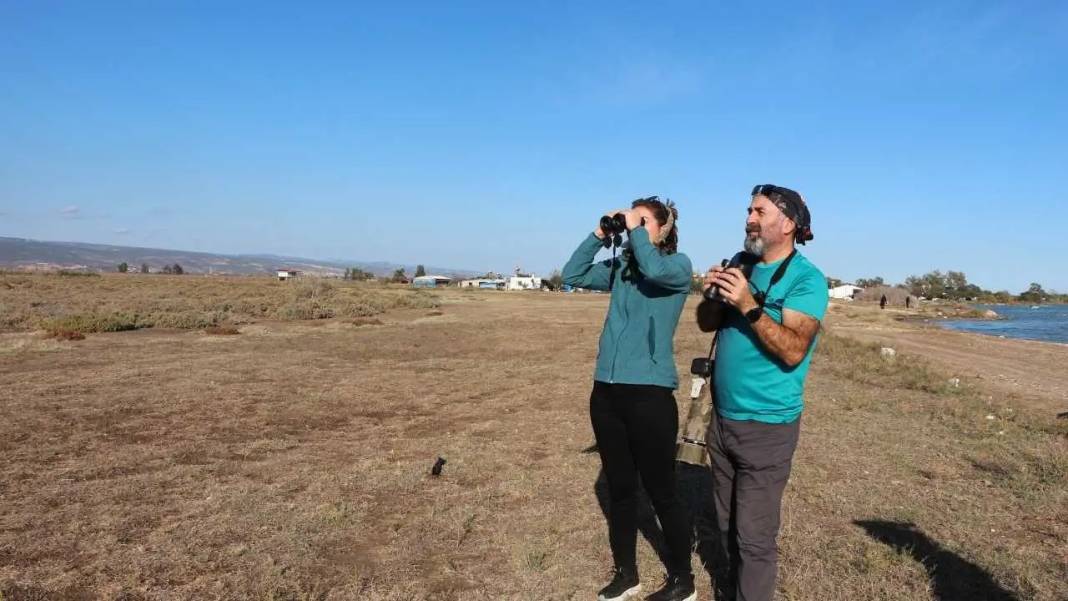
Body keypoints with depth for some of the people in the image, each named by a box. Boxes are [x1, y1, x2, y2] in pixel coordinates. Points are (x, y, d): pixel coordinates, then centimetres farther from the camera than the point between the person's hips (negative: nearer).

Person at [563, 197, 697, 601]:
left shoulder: (678, 265, -2)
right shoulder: (620, 267, 12)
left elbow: (655, 270, -24)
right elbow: (572, 275, 8)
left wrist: (636, 232, -9)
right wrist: (600, 236, 2)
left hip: (650, 393, -5)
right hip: (606, 391, 6)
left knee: (661, 493, 5)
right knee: (619, 489, 16)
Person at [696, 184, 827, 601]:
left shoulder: (806, 278, -12)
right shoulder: (742, 264, 9)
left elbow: (794, 351, -21)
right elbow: (706, 324, 10)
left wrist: (749, 305, -29)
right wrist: (713, 294, -10)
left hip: (766, 426, -7)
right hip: (723, 418, 7)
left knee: (754, 536, 2)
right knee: (727, 523, 19)